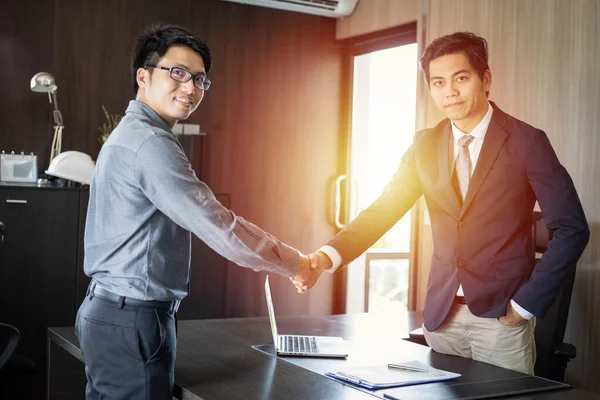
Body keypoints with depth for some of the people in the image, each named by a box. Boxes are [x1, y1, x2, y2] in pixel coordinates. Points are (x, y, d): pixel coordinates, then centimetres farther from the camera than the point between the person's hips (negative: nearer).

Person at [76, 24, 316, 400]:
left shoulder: (129, 135, 17)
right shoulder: (149, 142, -17)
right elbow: (216, 225, -20)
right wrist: (296, 263, -9)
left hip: (110, 310, 10)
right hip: (133, 319, -10)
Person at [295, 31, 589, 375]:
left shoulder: (526, 142, -8)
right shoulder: (425, 146, 5)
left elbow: (572, 229, -8)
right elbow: (382, 211, -1)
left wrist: (526, 304, -10)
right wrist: (328, 256, -18)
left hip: (501, 316, -4)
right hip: (442, 314, 4)